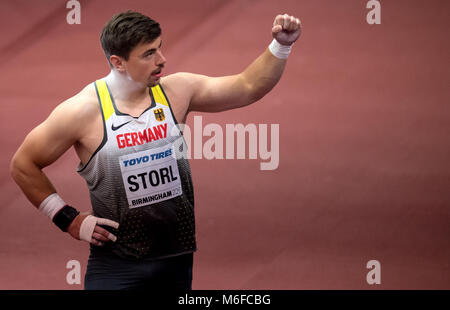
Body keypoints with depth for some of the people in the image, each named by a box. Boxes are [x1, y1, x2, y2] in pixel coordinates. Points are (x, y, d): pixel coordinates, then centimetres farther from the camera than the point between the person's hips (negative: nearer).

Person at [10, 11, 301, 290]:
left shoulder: (176, 91, -1)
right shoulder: (84, 110, -12)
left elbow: (248, 87, 1)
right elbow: (23, 164, -2)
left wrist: (282, 45, -12)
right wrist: (68, 219, -3)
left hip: (177, 260, 4)